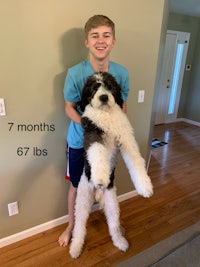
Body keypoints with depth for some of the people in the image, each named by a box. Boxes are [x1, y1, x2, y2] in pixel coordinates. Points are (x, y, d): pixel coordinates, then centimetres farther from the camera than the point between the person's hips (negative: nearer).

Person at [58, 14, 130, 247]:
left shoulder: (122, 73, -12)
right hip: (80, 141, -2)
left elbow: (122, 106, 0)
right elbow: (69, 108, -9)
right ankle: (71, 225, 43)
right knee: (77, 185, 15)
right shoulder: (75, 73, -20)